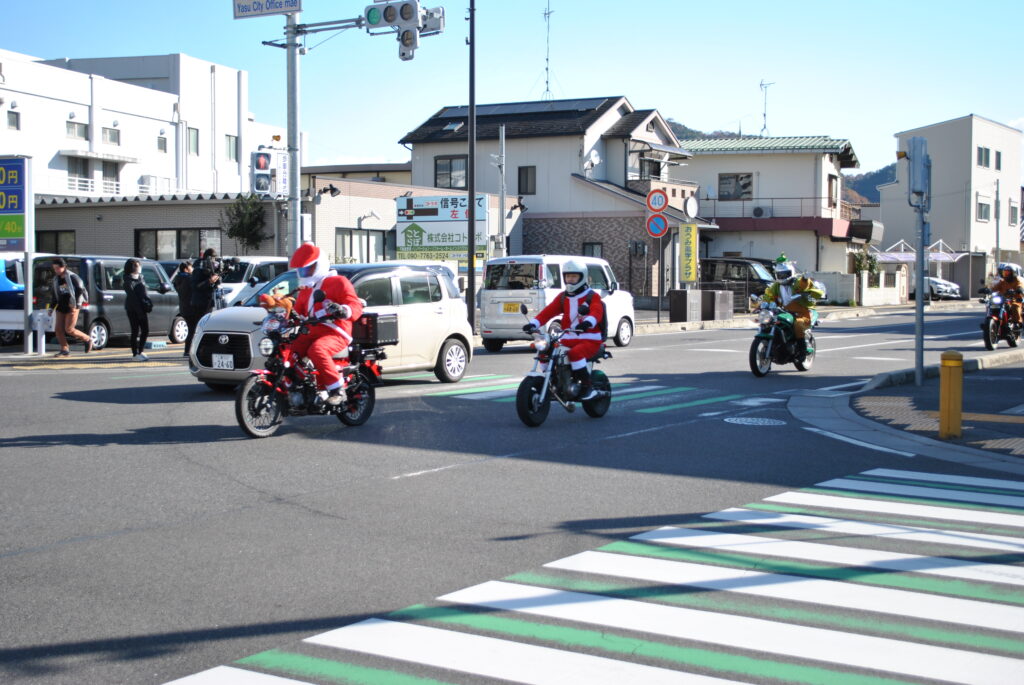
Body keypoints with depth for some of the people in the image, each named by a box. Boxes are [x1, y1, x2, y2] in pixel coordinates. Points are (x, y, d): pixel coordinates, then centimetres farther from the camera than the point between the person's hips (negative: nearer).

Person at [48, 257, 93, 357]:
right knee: (58, 329, -1)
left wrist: (75, 304, -15)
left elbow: (80, 290, -10)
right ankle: (65, 350, 8)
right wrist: (52, 307, 11)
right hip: (61, 307, 7)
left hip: (72, 307, -7)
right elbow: (55, 295, 18)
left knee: (69, 329, -11)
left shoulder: (72, 277, -9)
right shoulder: (56, 279, 11)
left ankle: (88, 340, 9)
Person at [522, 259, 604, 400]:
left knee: (575, 353, -35)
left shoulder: (592, 296, -1)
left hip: (589, 339, -6)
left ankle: (588, 386, -25)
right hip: (569, 339, 6)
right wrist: (533, 323, -15)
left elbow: (597, 311, -22)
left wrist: (588, 322, -46)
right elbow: (549, 311, 4)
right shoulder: (563, 297, 17)